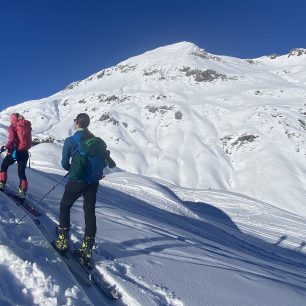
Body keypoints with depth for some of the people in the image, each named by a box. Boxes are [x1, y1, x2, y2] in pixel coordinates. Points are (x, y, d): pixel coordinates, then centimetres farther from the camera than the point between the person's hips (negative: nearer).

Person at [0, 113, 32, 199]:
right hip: (25, 152, 4)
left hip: (15, 151, -4)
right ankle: (22, 192, 6)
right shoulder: (27, 126, 9)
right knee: (22, 172, 10)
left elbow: (12, 139, -18)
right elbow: (29, 140, 6)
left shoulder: (12, 127, -4)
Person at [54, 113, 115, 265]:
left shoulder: (70, 141, -8)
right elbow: (105, 159, 6)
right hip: (93, 182, 4)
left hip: (77, 180, -4)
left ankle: (63, 241, 22)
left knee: (65, 207, 19)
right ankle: (87, 249, 14)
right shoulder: (97, 141, 4)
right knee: (90, 212, 10)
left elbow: (65, 163, -3)